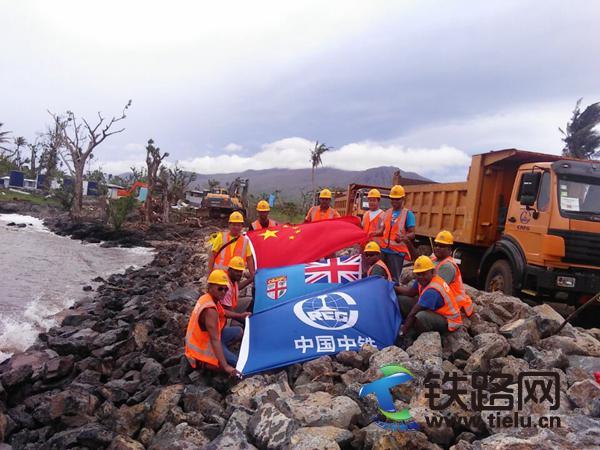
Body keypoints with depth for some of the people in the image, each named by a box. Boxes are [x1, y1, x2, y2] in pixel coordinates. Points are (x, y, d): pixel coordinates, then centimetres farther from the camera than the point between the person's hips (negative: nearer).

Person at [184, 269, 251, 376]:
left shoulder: (206, 297, -4)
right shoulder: (210, 310, -33)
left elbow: (221, 312, 20)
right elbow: (215, 340, -38)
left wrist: (240, 315, 20)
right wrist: (225, 366, -40)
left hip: (204, 338, 9)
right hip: (203, 347, -9)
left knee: (239, 332, 15)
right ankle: (202, 362, -5)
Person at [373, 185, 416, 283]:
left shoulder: (408, 214, -1)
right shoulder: (386, 213, 16)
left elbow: (412, 233, -6)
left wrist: (403, 237, -26)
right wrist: (374, 233, -4)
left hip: (397, 251, -6)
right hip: (383, 249, 6)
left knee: (394, 278, -6)